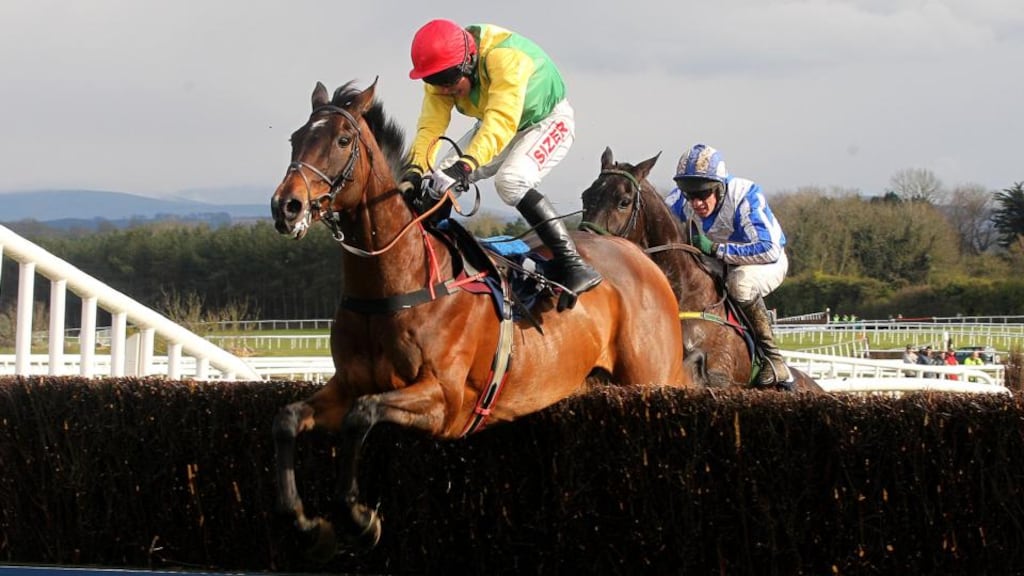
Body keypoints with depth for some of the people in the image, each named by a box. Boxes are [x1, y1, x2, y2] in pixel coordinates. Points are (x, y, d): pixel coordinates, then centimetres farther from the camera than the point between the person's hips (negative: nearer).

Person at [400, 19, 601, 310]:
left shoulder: (505, 57, -39)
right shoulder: (442, 74, -16)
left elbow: (501, 122, -48)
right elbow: (431, 123, -23)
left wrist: (466, 164, -61)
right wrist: (415, 171, -41)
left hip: (547, 120, -7)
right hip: (494, 122, 7)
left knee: (511, 181, -33)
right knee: (440, 180, -9)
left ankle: (572, 264, -31)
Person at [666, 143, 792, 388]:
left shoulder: (744, 195, -33)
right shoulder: (680, 200, -17)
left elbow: (769, 249, -41)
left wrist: (715, 249, -44)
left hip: (768, 263, -6)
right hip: (718, 266, 6)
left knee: (741, 281, -38)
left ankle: (772, 356, -26)